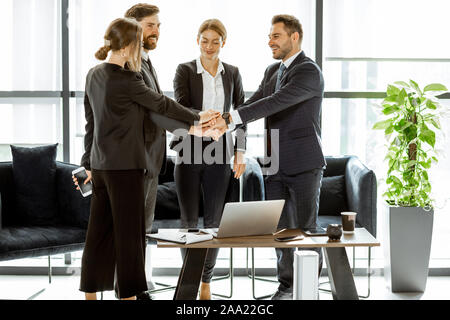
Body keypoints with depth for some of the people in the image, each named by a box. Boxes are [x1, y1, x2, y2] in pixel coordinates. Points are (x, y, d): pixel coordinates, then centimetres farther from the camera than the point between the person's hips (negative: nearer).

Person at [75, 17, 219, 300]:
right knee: (129, 231, 1)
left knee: (100, 230, 13)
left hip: (101, 163, 8)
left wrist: (89, 163, 21)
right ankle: (128, 293, 8)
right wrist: (196, 117, 10)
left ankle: (91, 292, 19)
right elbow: (162, 104, -5)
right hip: (124, 165, -8)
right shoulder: (127, 80, -17)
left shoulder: (94, 75, 8)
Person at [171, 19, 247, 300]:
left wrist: (240, 152, 1)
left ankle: (206, 282, 16)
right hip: (189, 152, -2)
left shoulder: (232, 73, 7)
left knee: (215, 220, 5)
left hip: (219, 153, 2)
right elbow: (181, 108, -12)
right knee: (189, 220, 2)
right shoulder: (185, 71, -1)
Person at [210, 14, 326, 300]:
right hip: (275, 166, 7)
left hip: (303, 165, -7)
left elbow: (275, 103, -24)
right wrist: (223, 122, -11)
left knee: (306, 228, 0)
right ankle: (286, 286, 22)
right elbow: (254, 103, 8)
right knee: (280, 229, 11)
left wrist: (230, 118, -28)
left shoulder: (309, 72, -13)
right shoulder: (272, 71, 15)